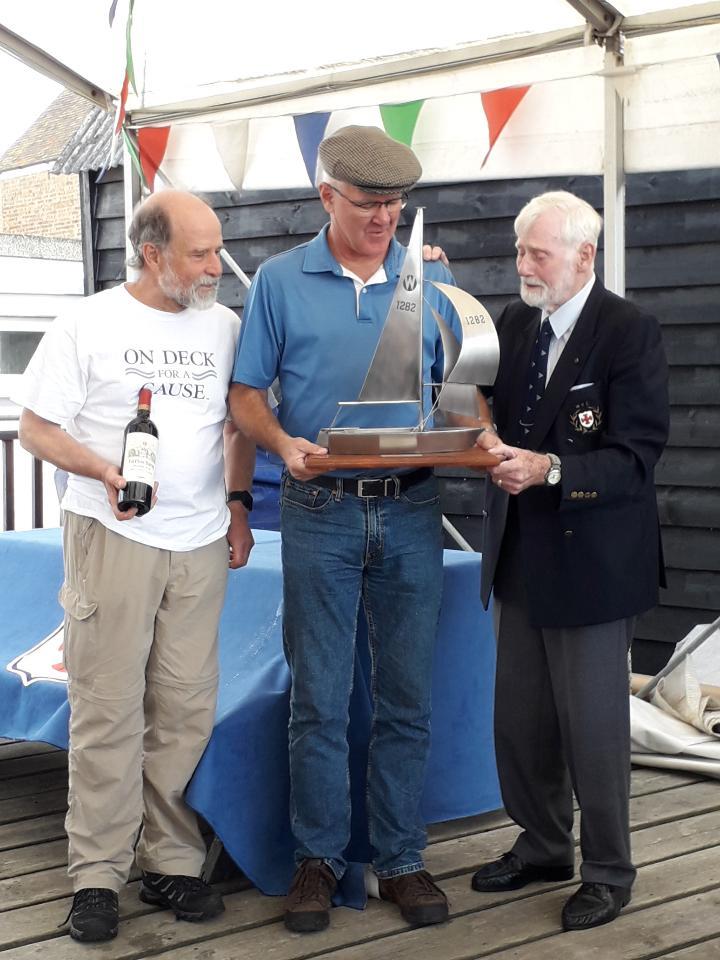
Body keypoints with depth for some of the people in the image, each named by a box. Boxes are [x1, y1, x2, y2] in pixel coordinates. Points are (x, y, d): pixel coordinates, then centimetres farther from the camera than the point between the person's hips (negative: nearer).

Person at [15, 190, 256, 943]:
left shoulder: (224, 326, 9)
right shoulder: (88, 324, -2)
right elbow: (35, 427, -2)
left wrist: (239, 502, 8)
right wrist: (103, 468, -17)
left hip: (201, 544, 4)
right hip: (112, 538, -3)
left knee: (185, 712, 5)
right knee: (108, 711, -1)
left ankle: (170, 862, 17)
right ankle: (97, 875, 7)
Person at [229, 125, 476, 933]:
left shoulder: (431, 281, 7)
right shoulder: (280, 281, 2)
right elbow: (244, 395, 3)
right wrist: (284, 443, -17)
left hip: (412, 511, 2)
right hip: (320, 512, -1)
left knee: (406, 698, 6)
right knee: (318, 698, 3)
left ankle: (400, 859, 17)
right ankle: (318, 858, 16)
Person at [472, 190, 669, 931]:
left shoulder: (629, 333, -13)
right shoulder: (513, 324, 7)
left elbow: (634, 458, -19)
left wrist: (549, 469, -31)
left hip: (590, 561, -6)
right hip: (521, 556, 6)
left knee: (592, 724, 4)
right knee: (519, 718, 14)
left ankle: (607, 871, 20)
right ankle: (542, 846, 32)